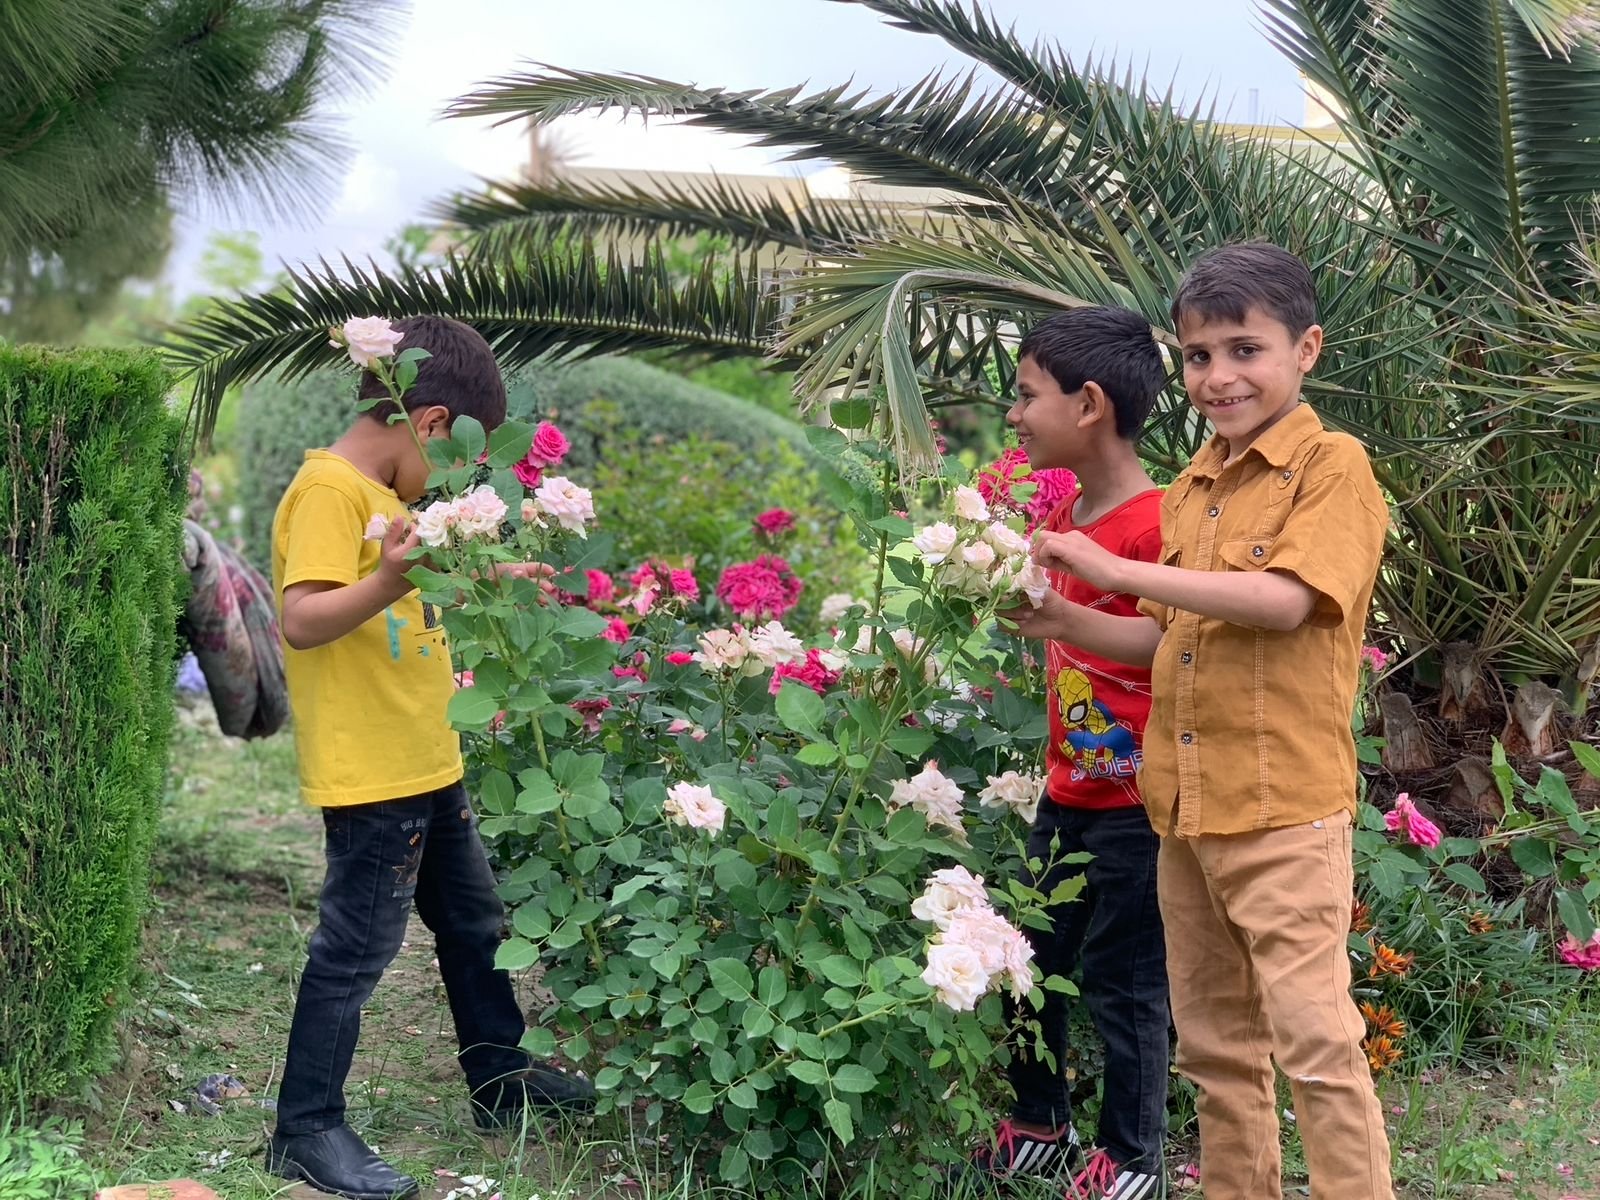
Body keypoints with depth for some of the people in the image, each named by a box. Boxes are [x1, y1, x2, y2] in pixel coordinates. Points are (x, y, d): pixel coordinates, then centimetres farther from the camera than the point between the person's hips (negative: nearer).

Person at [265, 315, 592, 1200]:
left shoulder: (381, 493, 12)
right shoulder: (327, 491, -18)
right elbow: (301, 621, -28)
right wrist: (387, 581, -42)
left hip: (426, 765, 10)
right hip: (367, 776, -10)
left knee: (475, 924, 20)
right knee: (355, 952, -3)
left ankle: (501, 1080, 35)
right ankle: (306, 1129, 7)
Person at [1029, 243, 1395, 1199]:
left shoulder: (1332, 467, -8)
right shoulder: (1193, 488, 13)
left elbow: (1286, 601, -23)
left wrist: (1117, 569, -21)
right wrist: (1061, 617, 2)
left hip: (1284, 812, -7)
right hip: (1187, 808, 8)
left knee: (1314, 1042, -7)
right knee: (1215, 1042, 14)